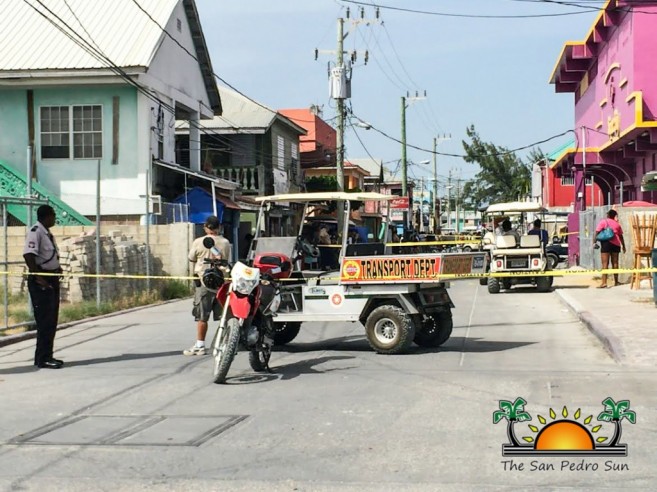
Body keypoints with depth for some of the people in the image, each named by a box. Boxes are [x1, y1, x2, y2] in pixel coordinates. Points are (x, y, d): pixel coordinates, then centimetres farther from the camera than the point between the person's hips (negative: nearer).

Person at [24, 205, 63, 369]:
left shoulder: (47, 233, 15)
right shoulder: (36, 231, -15)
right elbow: (28, 254, -25)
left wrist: (58, 267, 9)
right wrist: (38, 277, -25)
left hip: (52, 280, 10)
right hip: (41, 281, -10)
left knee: (51, 320, 13)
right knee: (45, 321, -7)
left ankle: (47, 356, 20)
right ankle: (42, 359, -2)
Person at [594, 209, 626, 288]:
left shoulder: (603, 222, 4)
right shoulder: (617, 224, 16)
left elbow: (597, 232, -7)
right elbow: (621, 236, 19)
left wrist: (594, 241, -7)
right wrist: (623, 246, 26)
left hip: (606, 243, -4)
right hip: (616, 244, 4)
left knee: (605, 263, -9)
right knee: (615, 263, 13)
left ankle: (604, 282, -18)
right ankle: (616, 281, 19)